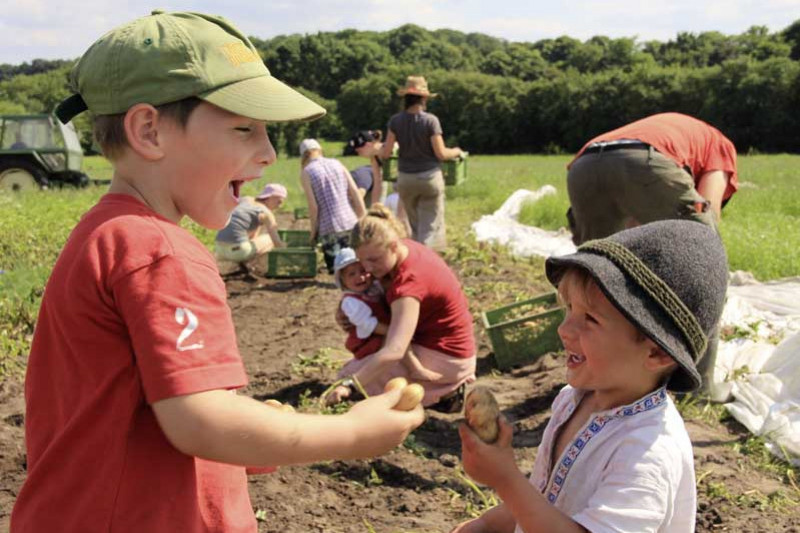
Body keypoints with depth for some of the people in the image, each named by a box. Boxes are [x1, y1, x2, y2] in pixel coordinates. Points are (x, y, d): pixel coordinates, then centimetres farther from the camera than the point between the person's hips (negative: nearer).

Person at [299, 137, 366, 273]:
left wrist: (314, 230, 3)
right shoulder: (337, 164, 11)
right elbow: (355, 192, 5)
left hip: (329, 227, -4)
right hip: (351, 223, 4)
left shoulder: (306, 172, 0)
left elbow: (313, 206, -8)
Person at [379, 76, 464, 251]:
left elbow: (386, 153, -4)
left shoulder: (395, 121, -3)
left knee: (415, 227, 18)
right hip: (429, 176, -3)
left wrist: (380, 150, 19)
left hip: (405, 179, 3)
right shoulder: (430, 120, -11)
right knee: (430, 227, 2)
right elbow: (441, 153, -11)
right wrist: (455, 152, 8)